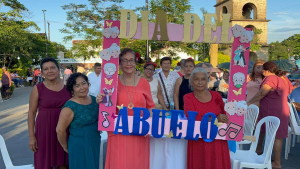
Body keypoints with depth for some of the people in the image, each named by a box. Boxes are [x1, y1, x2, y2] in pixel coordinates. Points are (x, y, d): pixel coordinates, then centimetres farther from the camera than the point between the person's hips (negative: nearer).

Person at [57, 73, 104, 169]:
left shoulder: (94, 100, -1)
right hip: (79, 147, -6)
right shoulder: (69, 107, -20)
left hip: (95, 143, 6)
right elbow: (60, 130, -16)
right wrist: (66, 147, -2)